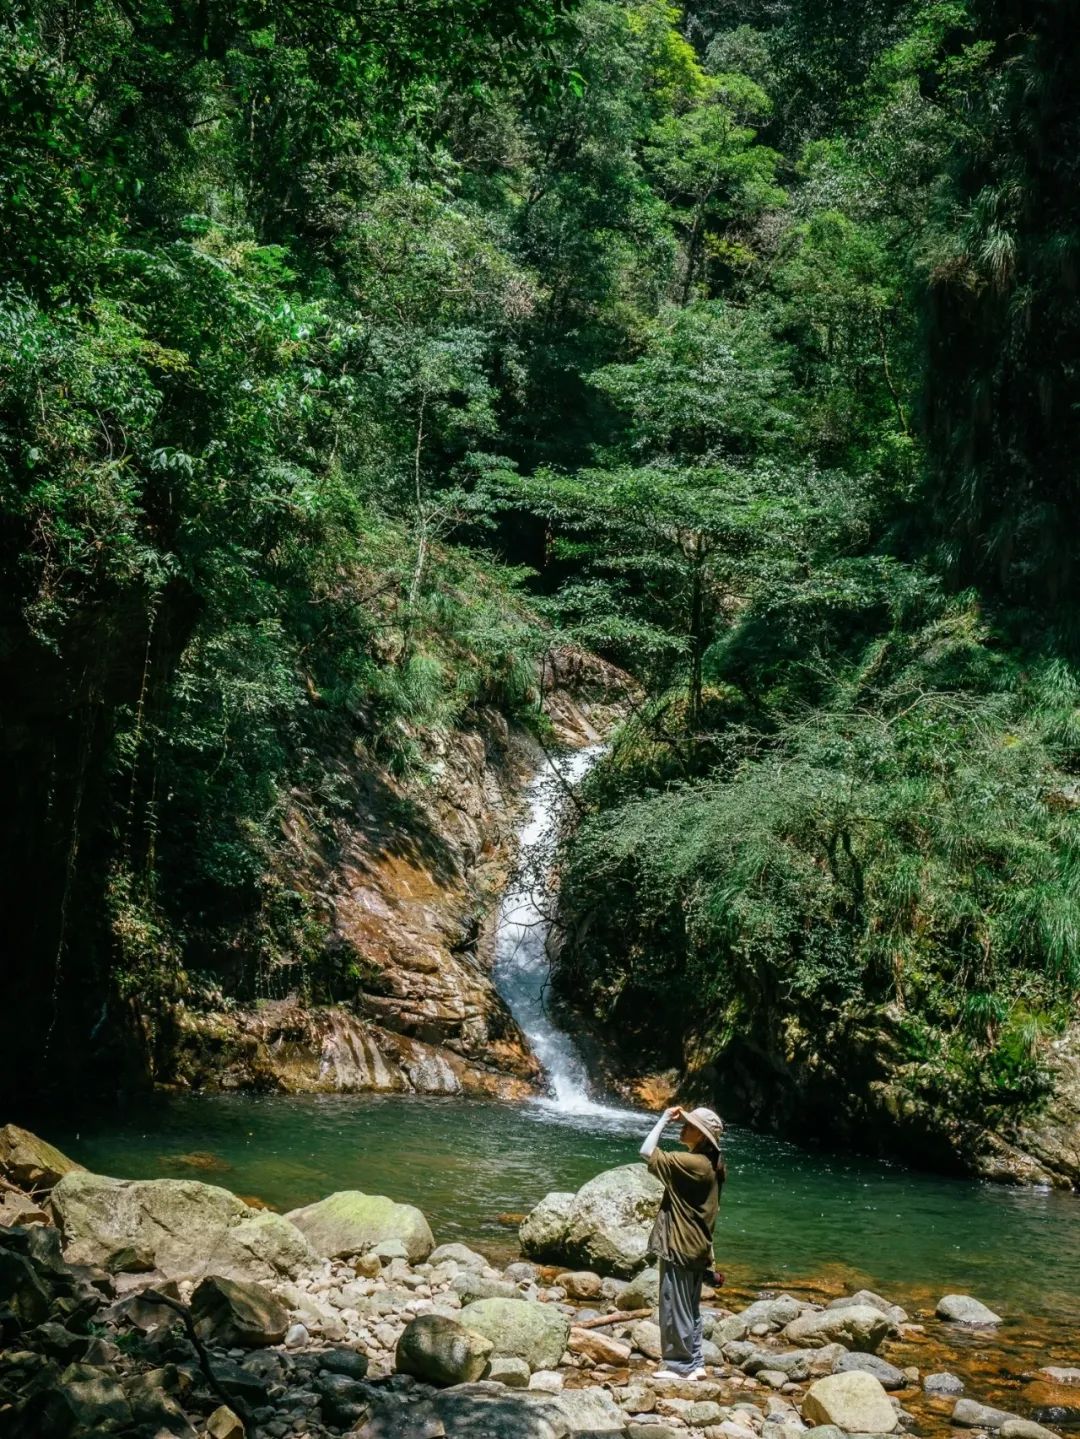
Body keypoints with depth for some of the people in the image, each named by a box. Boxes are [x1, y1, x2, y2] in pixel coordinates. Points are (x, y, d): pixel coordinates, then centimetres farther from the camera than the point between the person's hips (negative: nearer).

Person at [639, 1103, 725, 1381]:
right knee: (689, 1309, 17)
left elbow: (647, 1152, -24)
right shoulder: (711, 1164, 6)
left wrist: (663, 1120, -15)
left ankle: (681, 1365, 10)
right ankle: (694, 1364, 23)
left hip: (679, 1247, -9)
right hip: (696, 1247, 9)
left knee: (675, 1308, 2)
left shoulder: (692, 1164, -23)